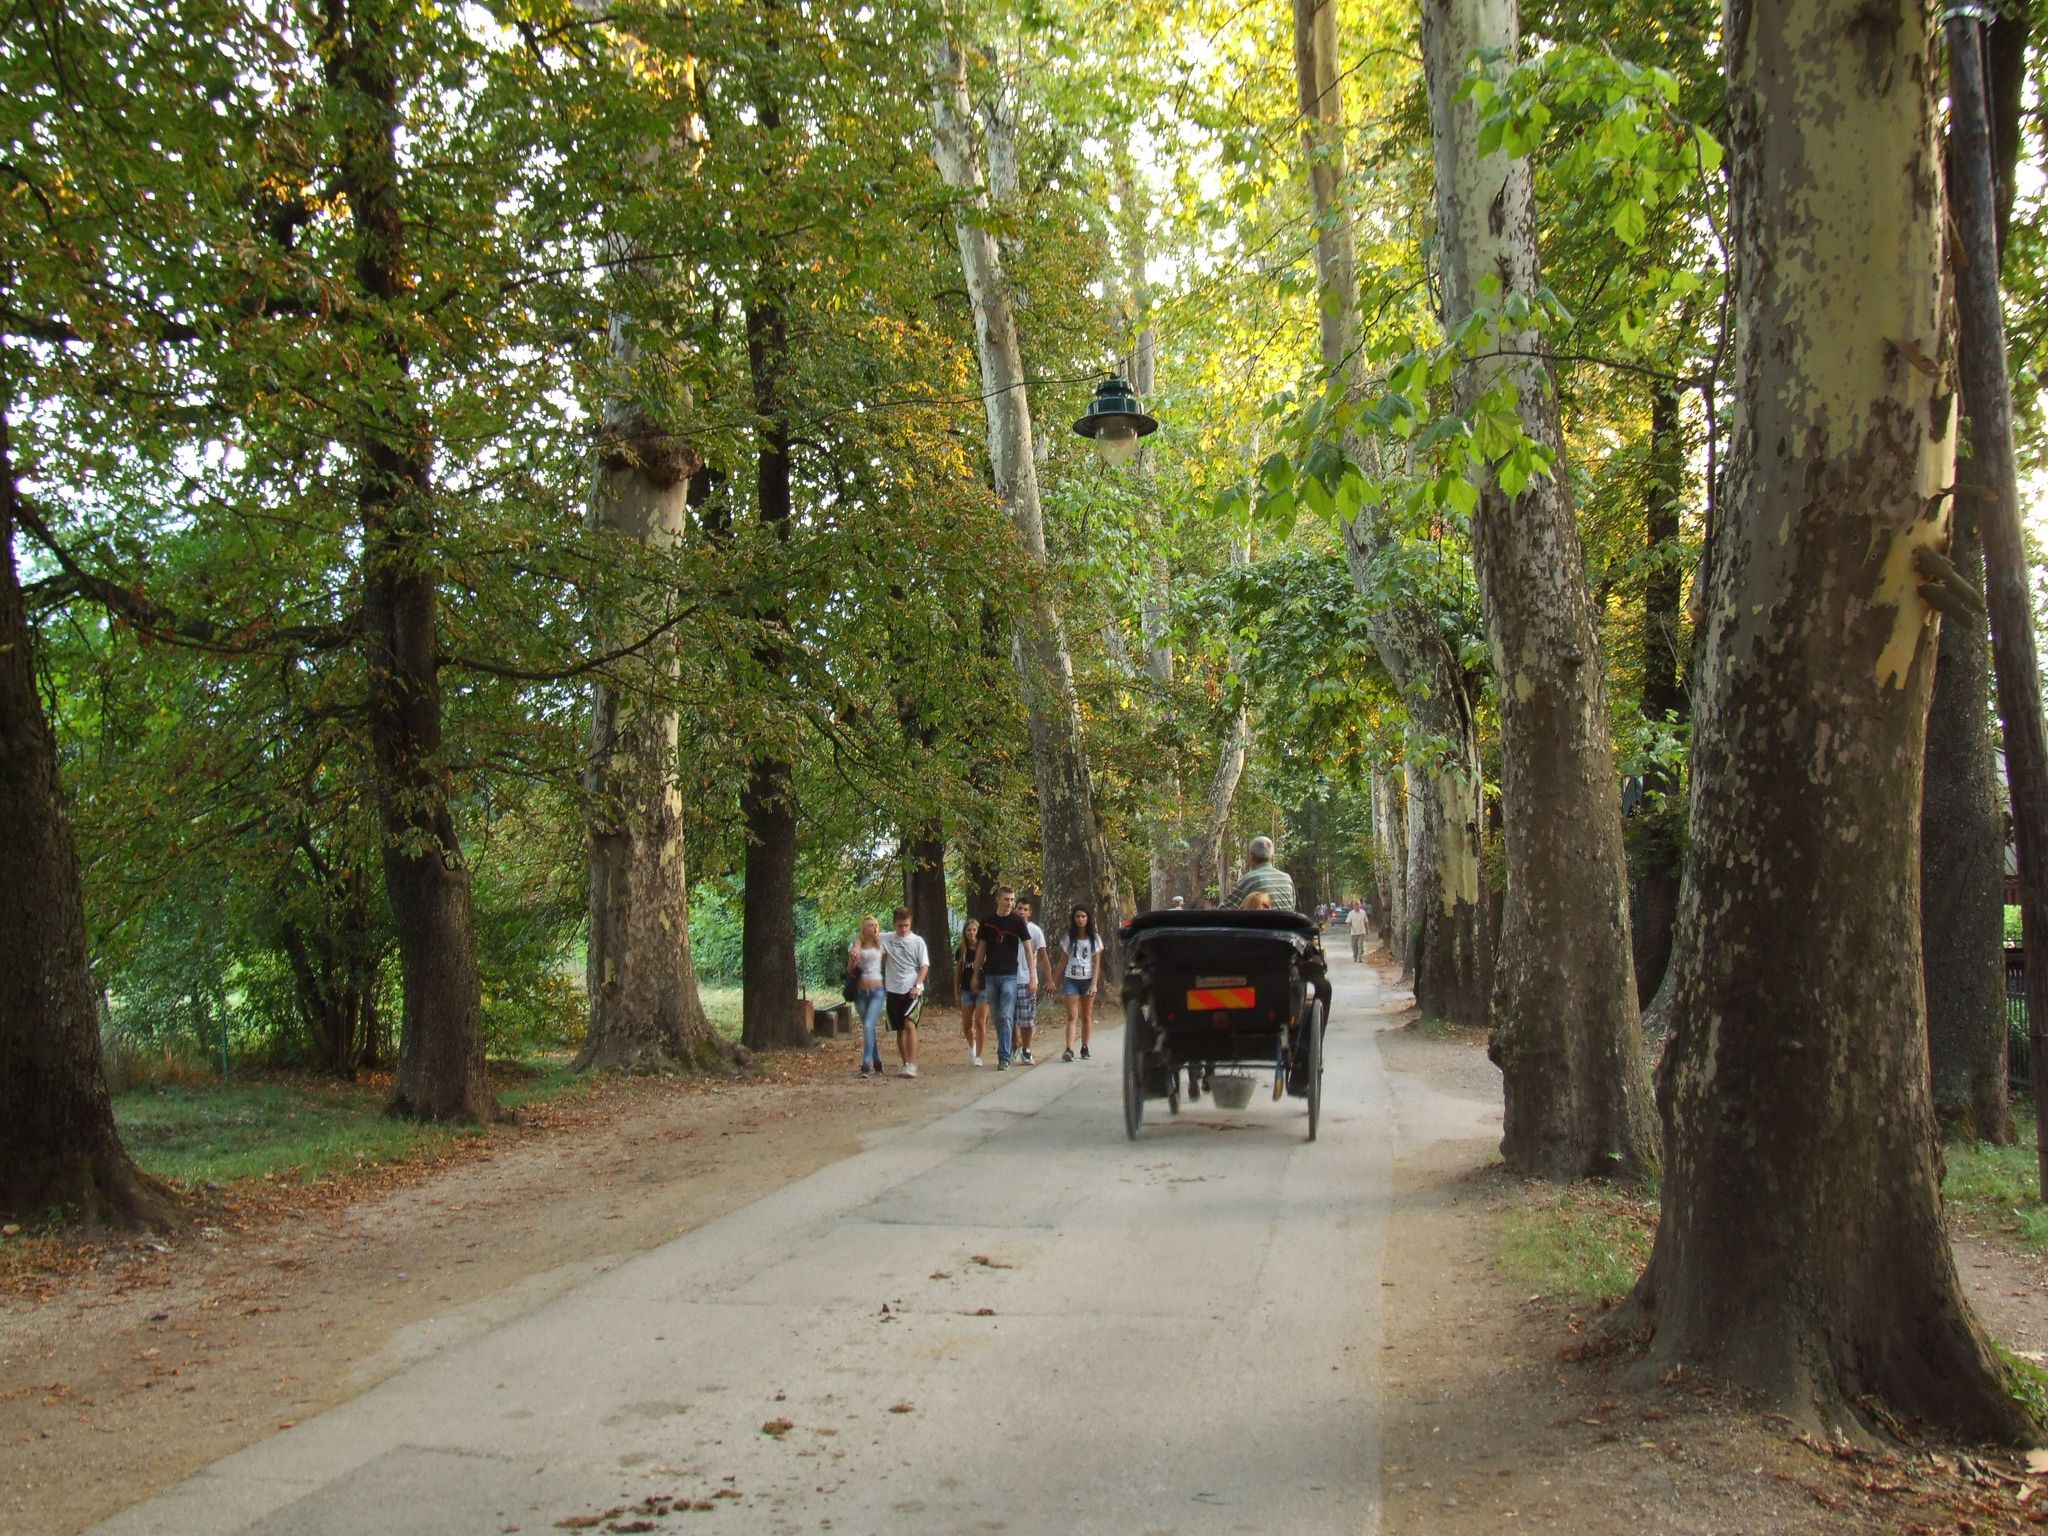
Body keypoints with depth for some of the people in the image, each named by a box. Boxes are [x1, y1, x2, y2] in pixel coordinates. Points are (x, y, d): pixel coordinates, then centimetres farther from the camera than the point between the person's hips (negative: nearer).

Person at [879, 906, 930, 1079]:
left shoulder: (917, 941, 3)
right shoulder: (886, 939, 7)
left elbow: (925, 966, 2)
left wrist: (917, 986, -12)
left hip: (912, 990, -3)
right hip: (893, 991, 3)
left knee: (909, 1025, -18)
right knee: (899, 1029, 8)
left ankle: (912, 1065, -21)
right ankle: (905, 1065, 17)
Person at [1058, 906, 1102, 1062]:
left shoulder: (1094, 939, 4)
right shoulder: (1069, 938, 9)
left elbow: (1097, 964, 0)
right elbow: (1064, 961, 11)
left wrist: (1094, 984, -10)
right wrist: (1059, 984, 7)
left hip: (1087, 980, 0)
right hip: (1070, 979, 1)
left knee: (1086, 1016, 4)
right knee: (1072, 1016, -9)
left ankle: (1084, 1049, 13)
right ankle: (1069, 1050, -19)